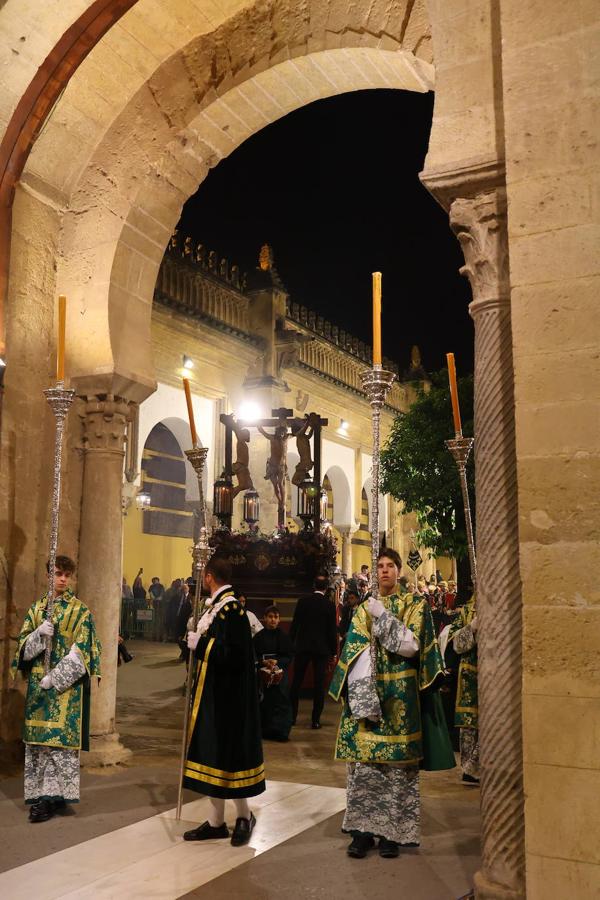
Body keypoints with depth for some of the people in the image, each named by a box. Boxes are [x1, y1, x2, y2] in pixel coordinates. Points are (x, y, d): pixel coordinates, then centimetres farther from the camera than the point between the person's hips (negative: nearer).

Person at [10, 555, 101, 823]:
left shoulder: (80, 611, -3)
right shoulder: (36, 609, 9)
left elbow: (80, 652, -10)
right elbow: (24, 648, 4)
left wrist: (53, 679, -16)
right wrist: (39, 633, -17)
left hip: (66, 686, -4)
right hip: (38, 684, 4)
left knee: (60, 739, -4)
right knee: (39, 739, 6)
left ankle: (53, 796, 2)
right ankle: (41, 793, 17)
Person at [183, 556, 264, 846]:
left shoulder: (231, 609, -19)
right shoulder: (217, 605, 9)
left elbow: (231, 653, -25)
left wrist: (200, 643, -20)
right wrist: (197, 637, 4)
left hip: (226, 694, -9)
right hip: (211, 692, 9)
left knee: (226, 752, 1)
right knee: (212, 752, 12)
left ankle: (244, 815, 19)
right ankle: (216, 821, 21)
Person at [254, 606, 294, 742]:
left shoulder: (284, 637, 3)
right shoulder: (258, 637, 3)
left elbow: (290, 656, 2)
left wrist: (277, 661, -13)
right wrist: (263, 662, -14)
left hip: (279, 672, 0)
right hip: (262, 673, 0)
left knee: (280, 700, -8)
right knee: (264, 701, 1)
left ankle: (279, 730, -2)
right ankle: (265, 730, 12)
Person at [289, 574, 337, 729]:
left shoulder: (302, 601, -2)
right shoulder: (329, 605, -6)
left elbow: (294, 624, -1)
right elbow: (332, 630, -3)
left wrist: (290, 644, 7)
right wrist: (333, 651, 4)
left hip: (302, 646, 1)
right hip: (322, 648, -1)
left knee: (296, 681, 11)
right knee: (319, 683, 2)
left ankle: (292, 715, 14)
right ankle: (316, 719, 3)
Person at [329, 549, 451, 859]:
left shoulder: (414, 605, 5)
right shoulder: (364, 610, 12)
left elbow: (411, 645, -9)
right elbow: (354, 654, 3)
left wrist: (383, 617, -12)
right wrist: (362, 698, -9)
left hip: (400, 697, -2)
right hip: (366, 692, 2)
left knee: (397, 764, -2)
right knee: (364, 761, -1)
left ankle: (392, 831, 7)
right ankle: (363, 829, 7)